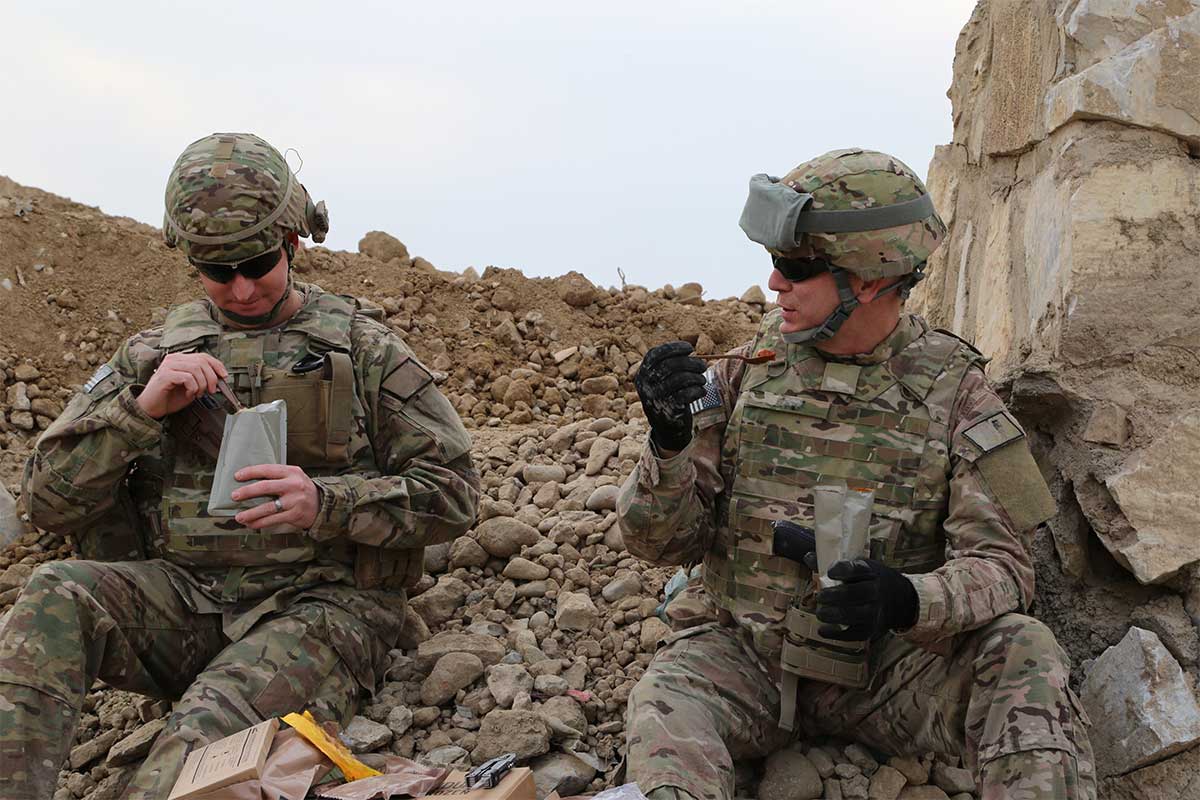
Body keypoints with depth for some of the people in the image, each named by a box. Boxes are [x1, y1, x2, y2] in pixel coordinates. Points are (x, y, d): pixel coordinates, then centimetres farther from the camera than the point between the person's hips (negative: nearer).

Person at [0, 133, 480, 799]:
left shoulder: (361, 347, 4)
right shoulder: (155, 354, 12)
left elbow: (453, 493, -1)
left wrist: (326, 502, -17)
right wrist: (140, 407, -10)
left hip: (318, 601, -3)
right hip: (182, 598, 4)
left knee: (211, 730, -34)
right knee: (57, 595, -27)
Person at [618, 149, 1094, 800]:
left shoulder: (954, 392, -2)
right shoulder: (748, 371, 2)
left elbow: (1001, 564, -6)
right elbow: (659, 540, 1)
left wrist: (908, 600, -28)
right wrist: (668, 441, -20)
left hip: (882, 665, 1)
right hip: (737, 652, 0)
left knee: (1021, 651, -25)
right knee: (665, 717, -33)